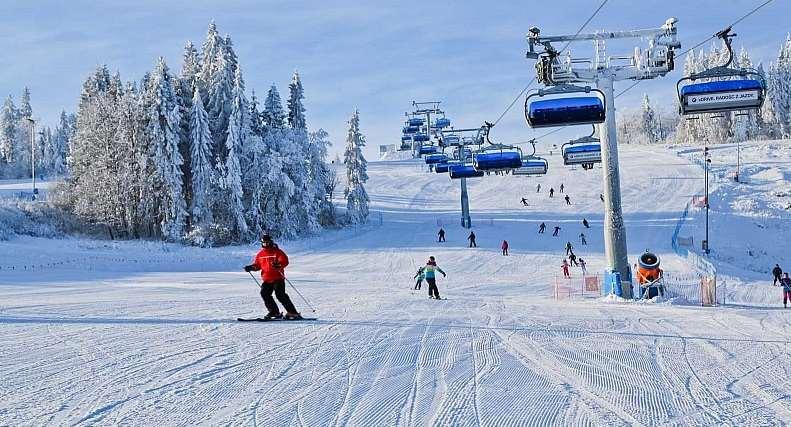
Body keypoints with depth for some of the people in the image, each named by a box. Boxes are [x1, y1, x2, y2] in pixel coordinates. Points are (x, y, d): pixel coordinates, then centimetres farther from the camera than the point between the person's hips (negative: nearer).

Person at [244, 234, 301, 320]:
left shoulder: (277, 252, -3)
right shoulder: (260, 254, 13)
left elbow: (285, 261, -13)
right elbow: (257, 265, 19)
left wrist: (278, 265, -33)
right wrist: (251, 267, -1)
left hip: (278, 278, -6)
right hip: (267, 279, 6)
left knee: (280, 295, -16)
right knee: (264, 293, -8)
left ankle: (292, 312, -13)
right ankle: (275, 312, 5)